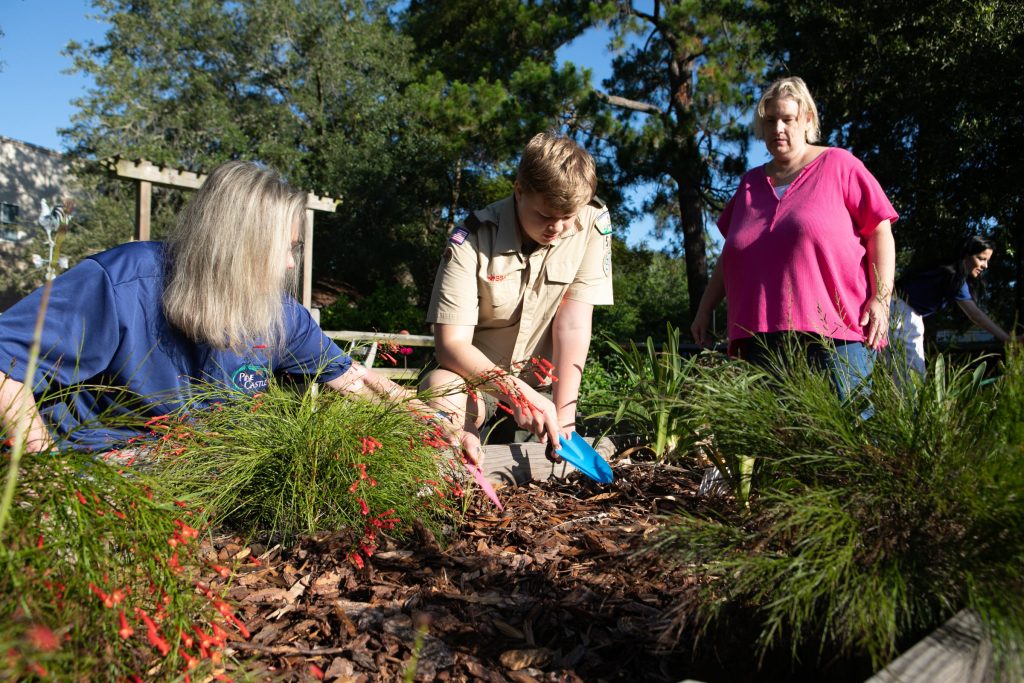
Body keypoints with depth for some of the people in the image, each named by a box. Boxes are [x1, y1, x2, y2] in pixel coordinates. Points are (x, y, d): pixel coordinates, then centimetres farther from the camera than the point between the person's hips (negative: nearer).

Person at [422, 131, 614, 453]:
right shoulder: (472, 239, -19)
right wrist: (515, 391, -38)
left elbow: (573, 324, -16)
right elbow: (451, 343, -23)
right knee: (439, 392, -33)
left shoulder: (593, 224, -13)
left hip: (544, 382, 3)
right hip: (477, 374, -2)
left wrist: (564, 415, -22)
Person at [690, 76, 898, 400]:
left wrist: (881, 298, -7)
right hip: (762, 338, 4)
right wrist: (705, 309, 19)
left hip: (836, 332, -3)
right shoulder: (751, 183, 21)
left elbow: (880, 231, 4)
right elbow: (730, 257, 24)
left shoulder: (838, 165, 9)